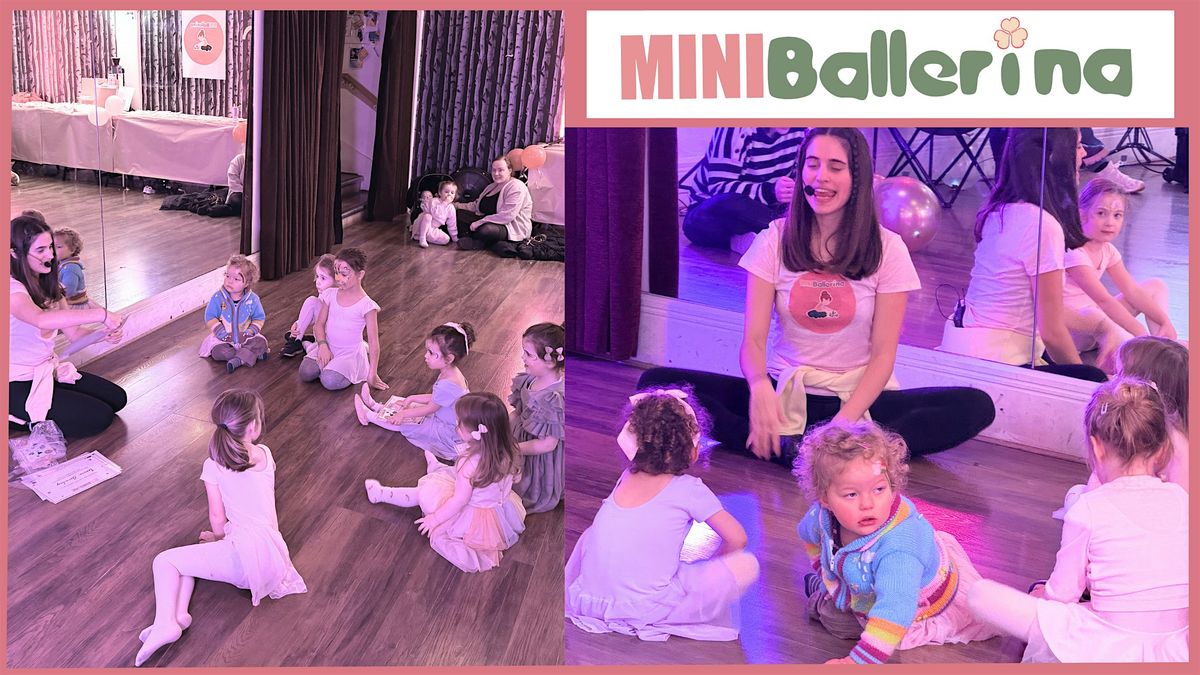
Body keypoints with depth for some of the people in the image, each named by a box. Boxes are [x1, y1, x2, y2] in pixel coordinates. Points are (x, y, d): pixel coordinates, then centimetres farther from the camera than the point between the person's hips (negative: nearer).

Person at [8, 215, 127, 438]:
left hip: (49, 370, 8)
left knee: (117, 398, 4)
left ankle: (43, 417, 10)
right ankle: (26, 420, 2)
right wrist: (101, 315, -48)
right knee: (99, 417, -16)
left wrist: (105, 333, -21)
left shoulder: (48, 285, 6)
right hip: (18, 386, -8)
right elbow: (41, 319, -43)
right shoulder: (12, 288, -21)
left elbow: (74, 333, 1)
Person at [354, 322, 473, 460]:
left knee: (403, 423, 0)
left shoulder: (447, 385, -35)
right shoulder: (451, 373, -4)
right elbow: (435, 398, 11)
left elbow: (429, 409, -20)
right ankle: (376, 406, 29)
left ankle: (369, 415, 18)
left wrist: (404, 414, -8)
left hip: (447, 432, -8)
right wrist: (412, 398, 10)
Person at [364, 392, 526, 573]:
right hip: (499, 508, 6)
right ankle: (437, 469, 60)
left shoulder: (470, 462, -34)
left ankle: (381, 494, 30)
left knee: (424, 493, 11)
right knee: (452, 473, 28)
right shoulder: (507, 452, -15)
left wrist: (434, 519, -13)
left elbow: (459, 500, -26)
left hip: (472, 516, -6)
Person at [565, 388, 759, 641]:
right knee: (748, 565, 0)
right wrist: (710, 565, 20)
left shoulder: (627, 476, 14)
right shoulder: (689, 488, 0)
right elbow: (737, 539, 2)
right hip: (643, 609, -6)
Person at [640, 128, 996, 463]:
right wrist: (760, 387, -29)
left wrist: (846, 419, -22)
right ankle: (788, 449, -33)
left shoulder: (887, 249, -1)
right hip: (783, 394, 1)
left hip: (857, 398, 0)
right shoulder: (775, 239, 0)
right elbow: (753, 339, -6)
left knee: (976, 406, -25)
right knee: (656, 383, -22)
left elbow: (883, 352, -5)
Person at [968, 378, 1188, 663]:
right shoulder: (1181, 499, -1)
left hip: (1104, 651, -5)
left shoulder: (1088, 508, -13)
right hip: (1177, 653, 5)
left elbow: (1063, 593, -6)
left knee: (981, 595, 1)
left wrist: (1045, 593, 18)